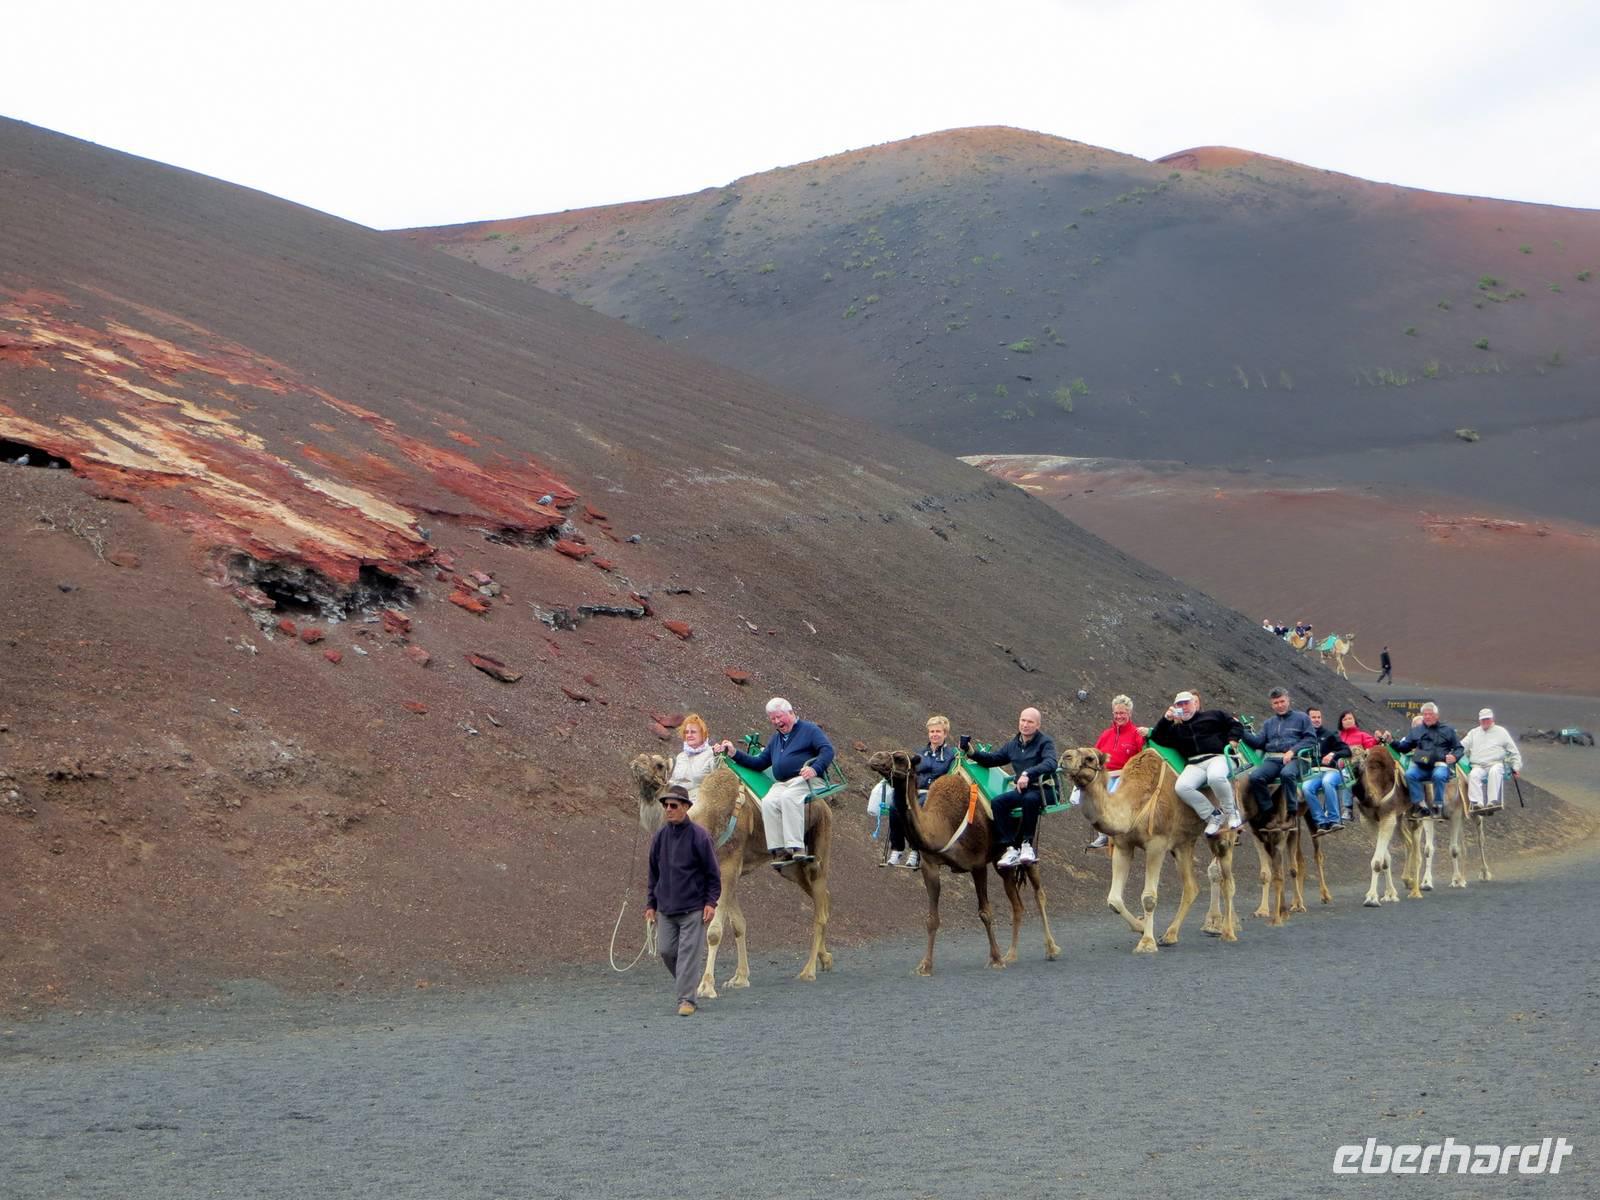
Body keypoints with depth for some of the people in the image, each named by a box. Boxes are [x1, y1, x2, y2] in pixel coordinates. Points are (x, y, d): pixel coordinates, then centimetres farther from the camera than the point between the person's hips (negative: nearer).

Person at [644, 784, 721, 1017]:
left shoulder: (698, 836, -8)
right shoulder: (660, 837, 6)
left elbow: (713, 873, -3)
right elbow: (653, 873, 16)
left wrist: (711, 903, -9)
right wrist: (650, 904, 13)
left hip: (693, 908, -5)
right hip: (666, 908, 5)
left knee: (689, 953, -6)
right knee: (666, 950, 4)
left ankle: (686, 999, -1)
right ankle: (688, 982, 29)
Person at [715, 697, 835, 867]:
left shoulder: (808, 730, 7)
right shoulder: (775, 739, 28)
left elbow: (827, 750, -7)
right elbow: (759, 763, 30)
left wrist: (815, 769, -25)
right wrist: (734, 754, 19)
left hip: (804, 780, -6)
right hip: (781, 784, 6)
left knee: (788, 797, -36)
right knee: (768, 802, -26)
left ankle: (797, 847, -41)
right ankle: (779, 851, -32)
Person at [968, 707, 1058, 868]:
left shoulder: (1044, 742, -3)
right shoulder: (1013, 745, 17)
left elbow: (1050, 764, -22)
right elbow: (992, 759, 23)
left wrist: (1028, 774, -35)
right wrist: (972, 752, 5)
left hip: (1044, 789, -6)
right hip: (1021, 789, 6)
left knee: (1030, 799, -39)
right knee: (997, 802, -21)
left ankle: (1027, 844, -26)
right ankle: (1011, 847, -23)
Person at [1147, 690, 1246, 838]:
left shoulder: (1213, 715, 21)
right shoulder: (1176, 728, 28)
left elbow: (1236, 724, 18)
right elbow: (1157, 738, 18)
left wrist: (1232, 741, 0)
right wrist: (1166, 719, 7)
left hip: (1217, 757, -3)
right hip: (1194, 764, 3)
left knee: (1215, 777, -41)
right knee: (1182, 786, -30)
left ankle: (1231, 811, -15)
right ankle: (1213, 815, -15)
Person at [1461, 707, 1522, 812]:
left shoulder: (1501, 731, 18)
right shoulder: (1473, 733, 24)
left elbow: (1514, 751, 17)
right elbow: (1461, 747, 13)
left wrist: (1516, 767, 6)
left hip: (1496, 764, -2)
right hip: (1478, 767, 2)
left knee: (1494, 772, -38)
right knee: (1473, 775, -33)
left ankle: (1493, 801, -46)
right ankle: (1477, 803, -44)